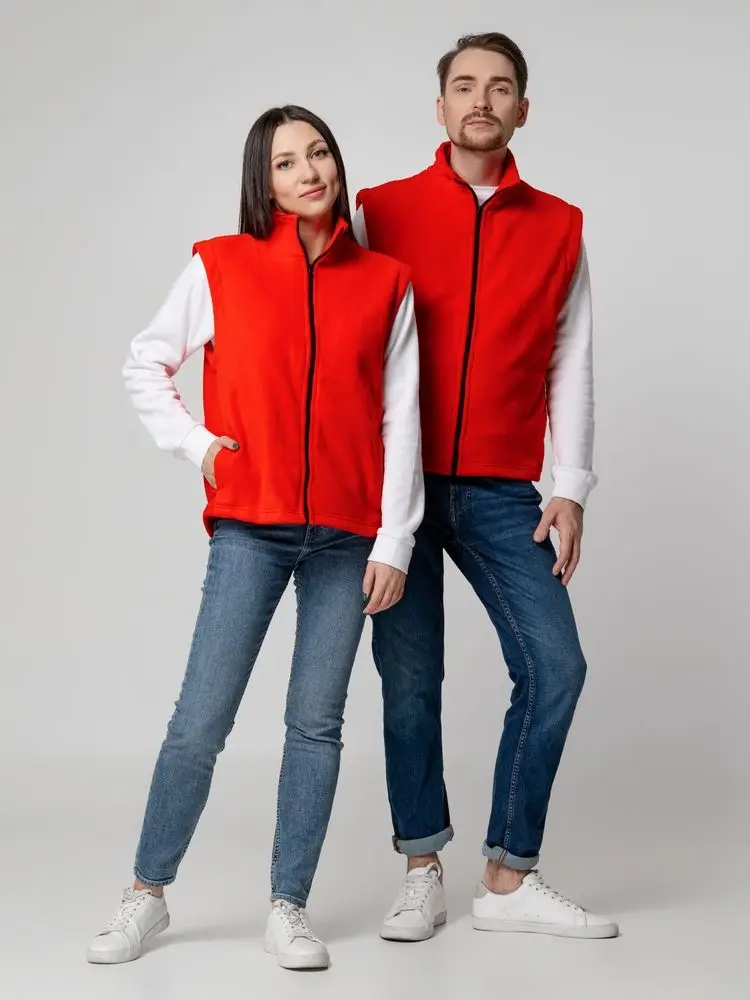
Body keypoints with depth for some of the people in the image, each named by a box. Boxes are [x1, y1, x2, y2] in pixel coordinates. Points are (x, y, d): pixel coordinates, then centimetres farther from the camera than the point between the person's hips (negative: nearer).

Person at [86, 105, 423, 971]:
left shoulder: (385, 283, 5)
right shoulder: (220, 266, 2)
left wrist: (394, 541, -1)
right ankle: (146, 893, 14)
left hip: (347, 536, 1)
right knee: (201, 719, -2)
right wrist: (194, 443, 0)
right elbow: (145, 364, 13)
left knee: (317, 722, 5)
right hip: (249, 528, -1)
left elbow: (400, 422, 3)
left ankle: (288, 907, 16)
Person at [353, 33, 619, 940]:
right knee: (410, 679, 1)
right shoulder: (382, 212, 3)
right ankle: (422, 873, 15)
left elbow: (570, 363, 7)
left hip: (500, 491, 2)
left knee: (555, 666, -5)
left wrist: (569, 486, 1)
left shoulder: (559, 228, 8)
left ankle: (509, 879, 7)